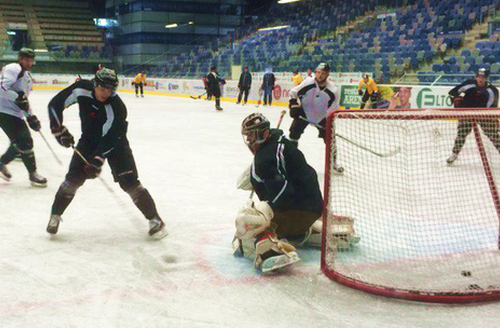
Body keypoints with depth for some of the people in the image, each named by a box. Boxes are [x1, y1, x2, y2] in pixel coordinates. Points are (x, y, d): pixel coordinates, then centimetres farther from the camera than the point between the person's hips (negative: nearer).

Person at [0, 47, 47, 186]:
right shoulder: (14, 69, -11)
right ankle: (33, 174, -3)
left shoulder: (27, 76, 19)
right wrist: (18, 97, -25)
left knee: (21, 142, 15)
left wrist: (31, 117, 16)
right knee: (24, 142, -11)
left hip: (16, 114, 10)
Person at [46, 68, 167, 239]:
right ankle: (55, 215, 14)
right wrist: (59, 130, -16)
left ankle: (154, 219, 0)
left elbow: (110, 139, -29)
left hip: (115, 143, -3)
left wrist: (97, 160, -36)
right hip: (89, 140, 3)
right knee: (73, 178, -6)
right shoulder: (82, 89, -20)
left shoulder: (116, 107, -31)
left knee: (129, 182, -12)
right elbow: (55, 104, -10)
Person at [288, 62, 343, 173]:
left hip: (322, 116, 1)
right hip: (304, 113, -1)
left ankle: (333, 163, 20)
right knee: (294, 134, -8)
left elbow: (332, 110, -12)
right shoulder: (308, 83, -22)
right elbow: (293, 93, -6)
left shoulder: (333, 90, -20)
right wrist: (294, 105, -16)